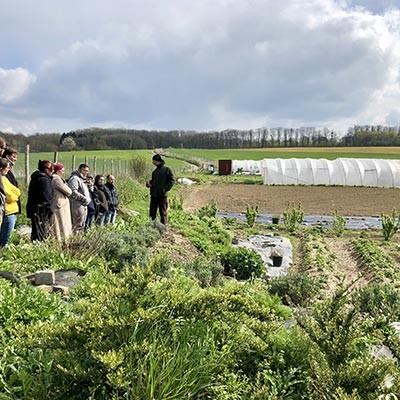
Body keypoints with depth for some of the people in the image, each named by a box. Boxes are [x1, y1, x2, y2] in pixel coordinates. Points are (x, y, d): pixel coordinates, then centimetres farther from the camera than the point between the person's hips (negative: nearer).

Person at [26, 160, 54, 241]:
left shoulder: (35, 178, 16)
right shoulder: (44, 180, -16)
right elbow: (47, 197, -20)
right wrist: (50, 210, -10)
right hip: (42, 211, -10)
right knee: (42, 234, -7)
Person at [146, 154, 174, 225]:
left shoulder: (166, 169, -4)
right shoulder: (155, 171, 16)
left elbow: (172, 180, -8)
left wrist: (165, 188, -17)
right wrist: (149, 183, 2)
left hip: (162, 195, -7)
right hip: (154, 195, 7)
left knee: (163, 212, 1)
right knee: (152, 212, 10)